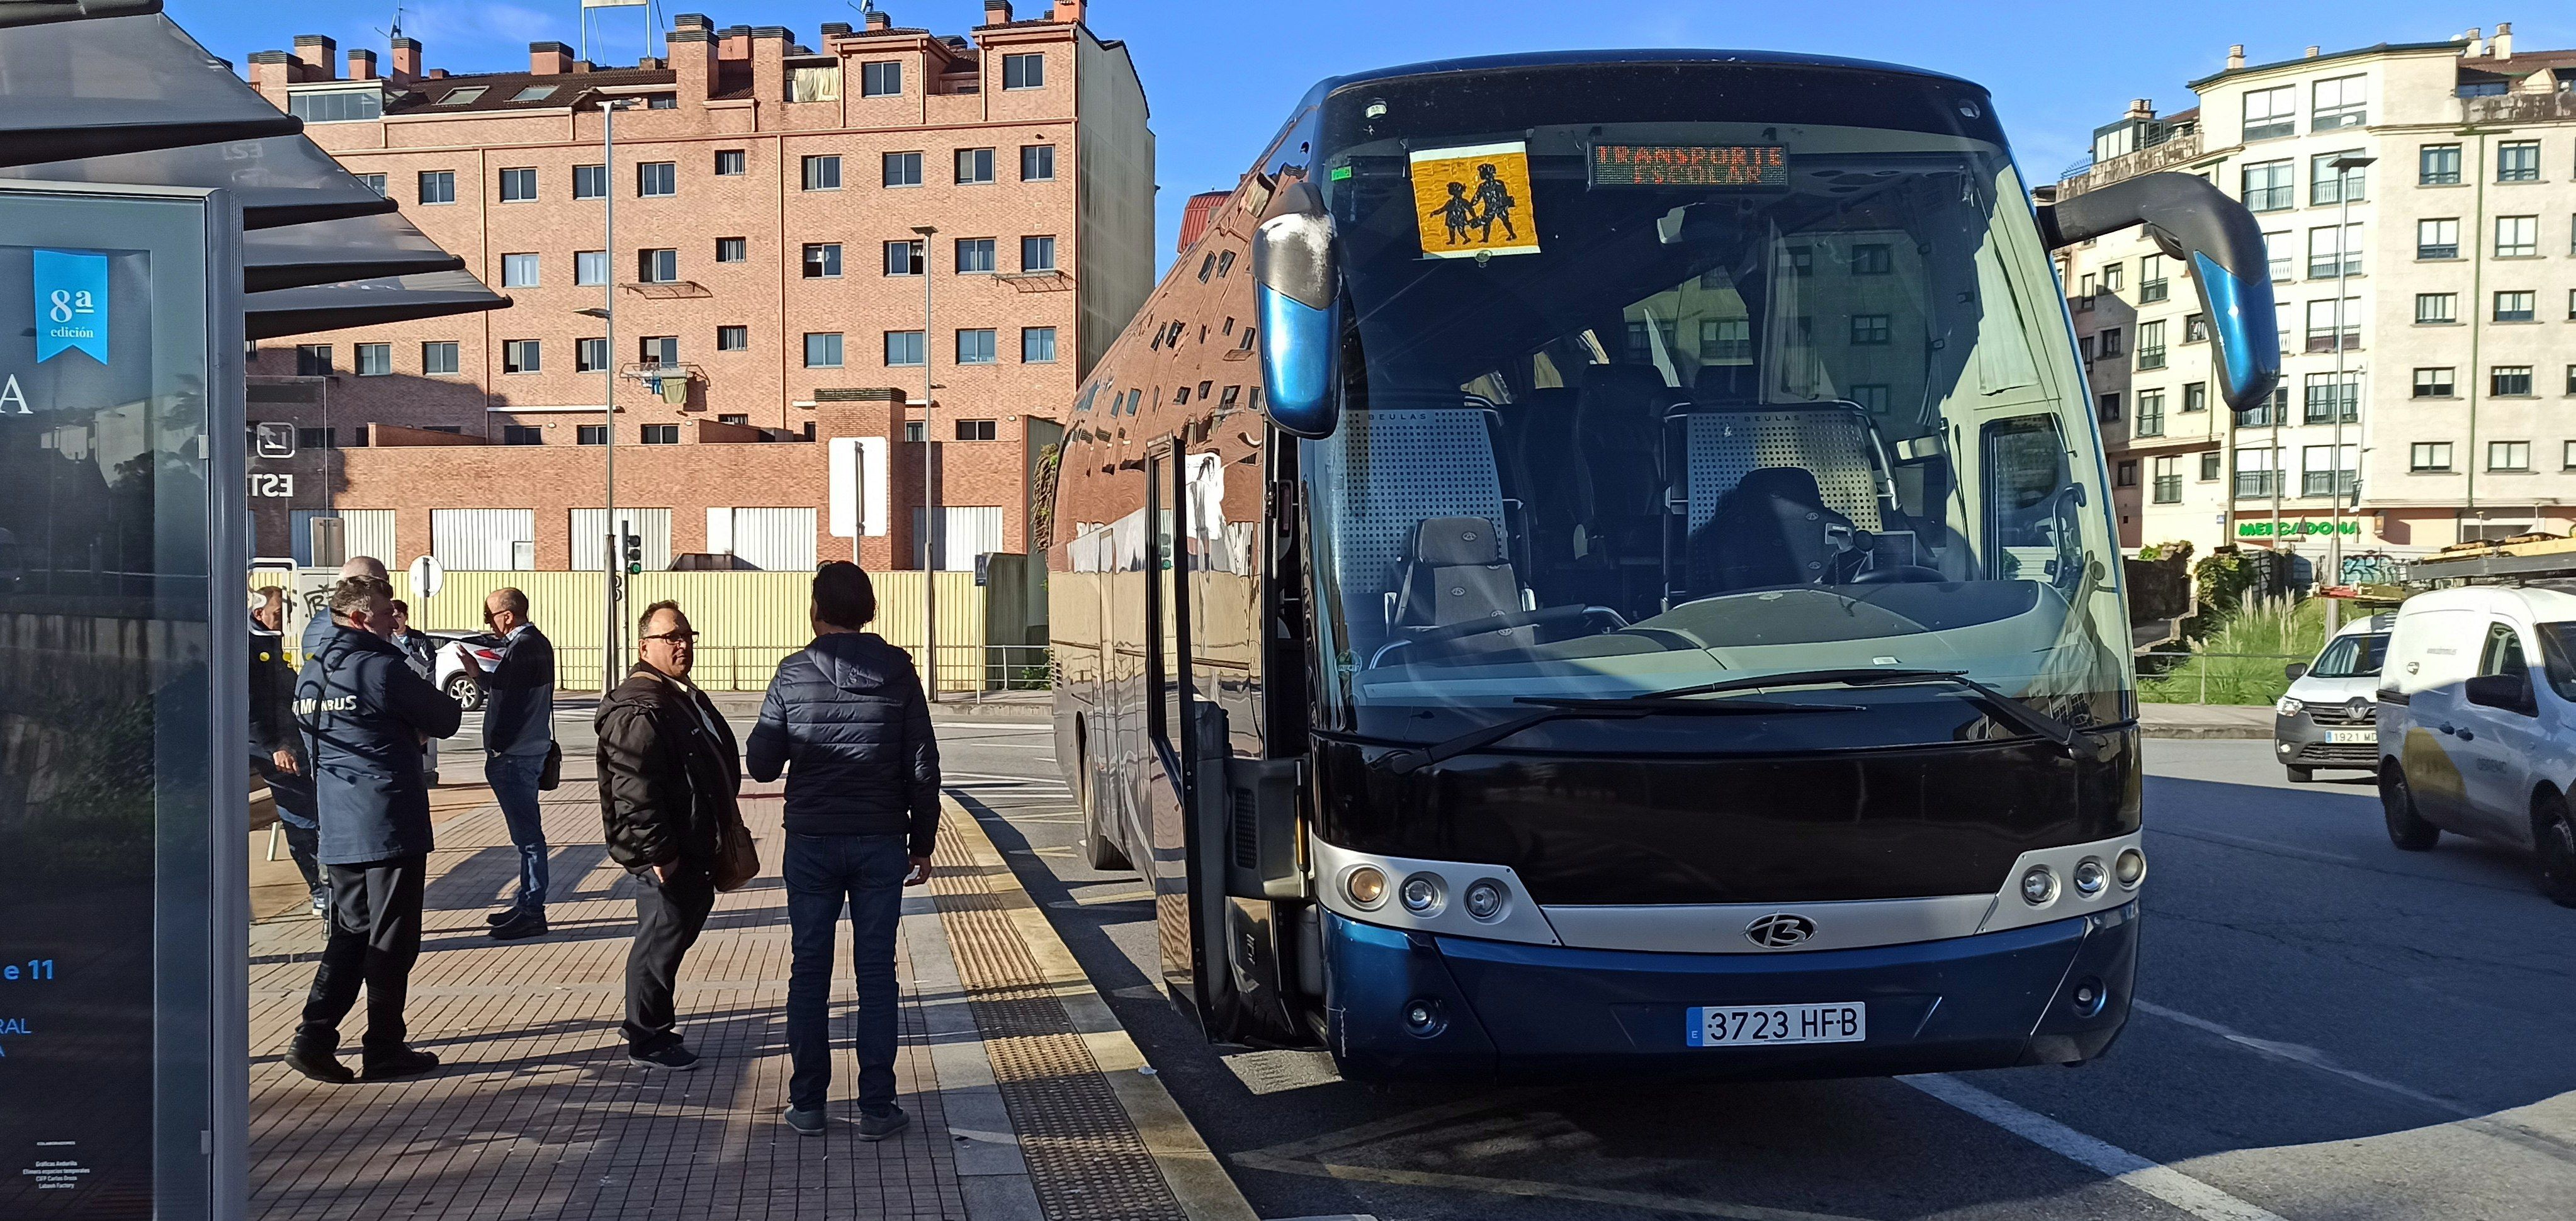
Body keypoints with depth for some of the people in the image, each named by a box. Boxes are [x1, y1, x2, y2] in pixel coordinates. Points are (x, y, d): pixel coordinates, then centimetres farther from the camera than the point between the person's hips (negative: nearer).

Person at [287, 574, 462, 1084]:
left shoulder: (311, 673, 11)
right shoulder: (382, 668, -14)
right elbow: (445, 721, -7)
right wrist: (452, 701, 16)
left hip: (338, 829, 8)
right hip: (391, 823, -7)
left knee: (350, 932, 15)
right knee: (392, 940, 2)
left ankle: (314, 1037, 6)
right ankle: (385, 1049, 8)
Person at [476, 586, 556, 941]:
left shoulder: (520, 648, -17)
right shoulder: (538, 643, 15)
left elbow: (508, 702, -20)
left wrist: (495, 750, -15)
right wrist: (479, 674, 17)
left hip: (514, 755, -11)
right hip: (532, 750, 11)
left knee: (527, 834, -7)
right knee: (528, 832, 16)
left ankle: (532, 912, -4)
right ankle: (528, 904, 25)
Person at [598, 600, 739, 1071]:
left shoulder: (688, 698, 16)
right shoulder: (638, 711, -19)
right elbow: (634, 790, -24)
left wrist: (726, 830, 23)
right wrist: (658, 851, -24)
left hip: (693, 845, 11)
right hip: (666, 854, -11)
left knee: (680, 929, 17)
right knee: (662, 939, -2)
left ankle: (653, 1028, 30)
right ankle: (648, 1041, 9)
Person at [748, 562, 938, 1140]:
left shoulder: (793, 675, -5)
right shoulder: (898, 671, -3)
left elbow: (761, 763, -2)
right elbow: (923, 768, -2)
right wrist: (922, 842, 7)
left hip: (811, 842, 0)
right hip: (881, 842, 0)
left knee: (809, 970, 9)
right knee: (876, 972, 5)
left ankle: (807, 1103, 14)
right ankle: (876, 1107, 7)